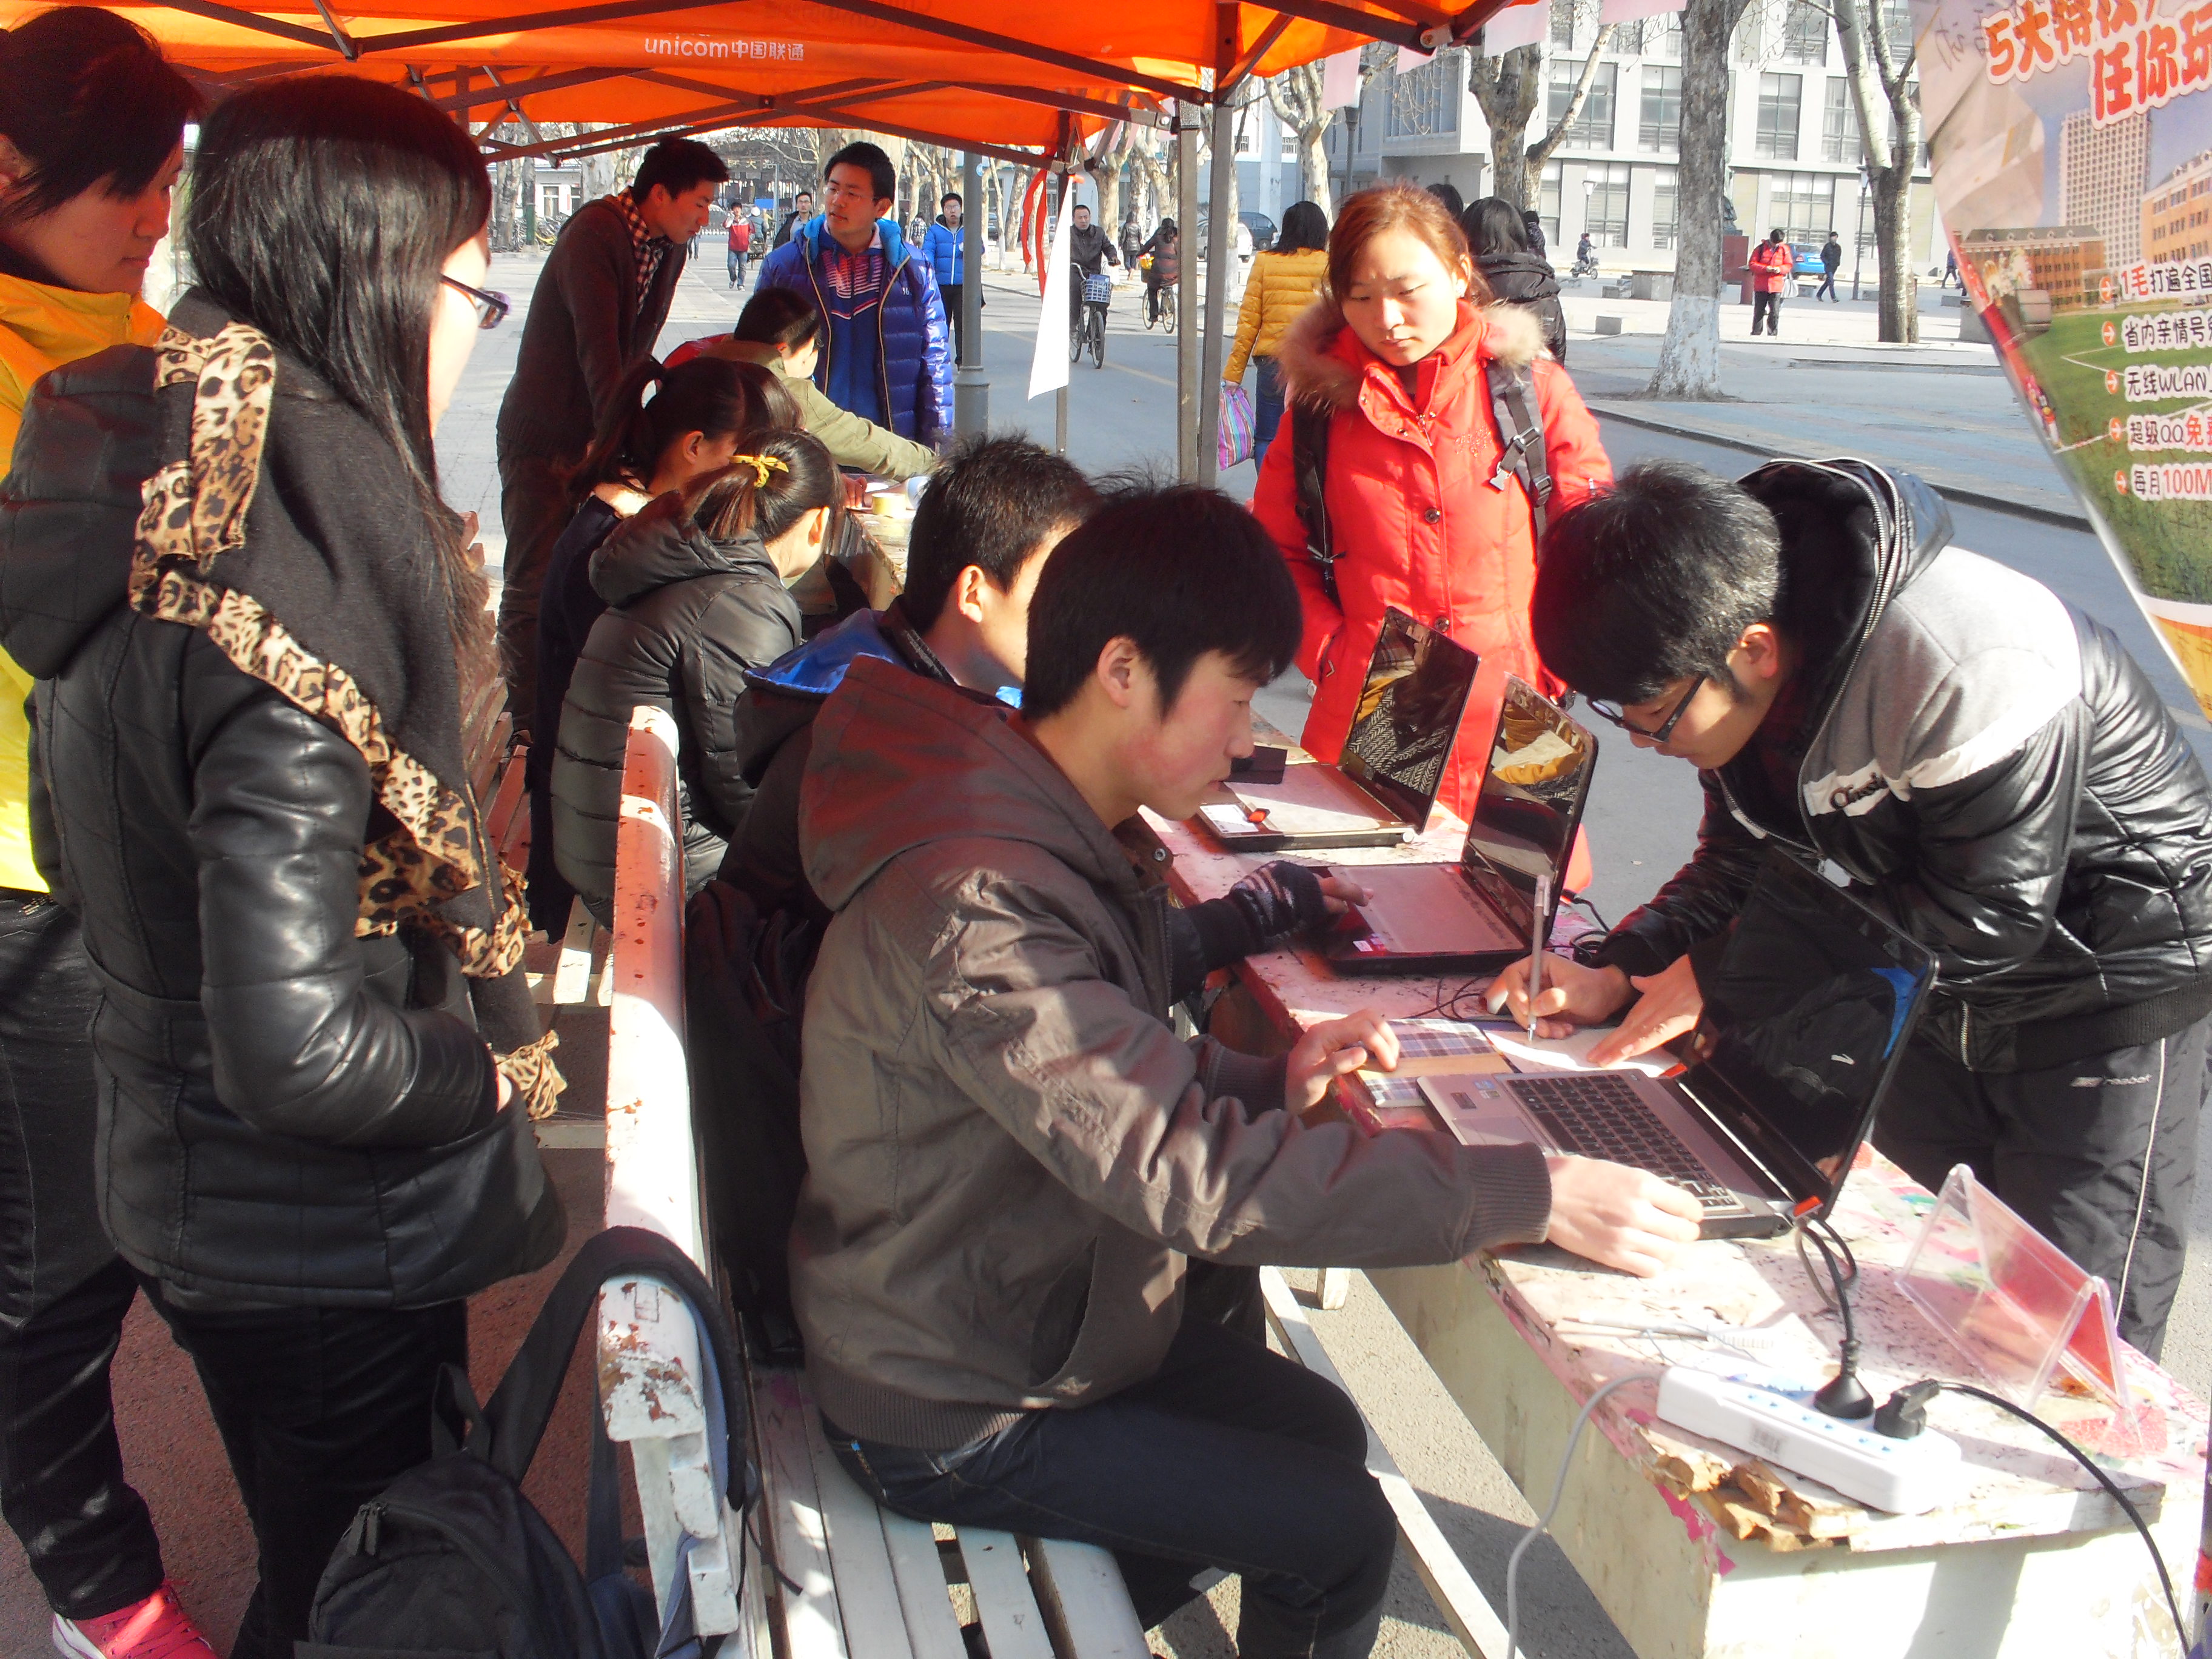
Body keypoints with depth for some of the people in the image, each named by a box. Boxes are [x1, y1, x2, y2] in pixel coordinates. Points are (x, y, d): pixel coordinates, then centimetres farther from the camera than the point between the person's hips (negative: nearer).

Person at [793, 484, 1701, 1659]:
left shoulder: (1052, 833, 1)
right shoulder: (974, 906, -33)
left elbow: (1126, 1093, 10)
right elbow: (1195, 1173, -38)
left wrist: (1272, 1084, -9)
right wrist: (1531, 1196, -35)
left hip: (1043, 1298, 9)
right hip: (952, 1417, -9)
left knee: (1322, 1429, 18)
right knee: (1341, 1536, -1)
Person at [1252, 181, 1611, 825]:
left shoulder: (1535, 389, 3)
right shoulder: (1322, 396, 6)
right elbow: (1276, 549, 12)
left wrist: (1550, 669, -3)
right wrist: (1331, 648, -2)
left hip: (1509, 726, 0)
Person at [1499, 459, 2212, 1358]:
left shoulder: (1970, 669, -34)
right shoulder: (1743, 673, -10)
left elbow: (1987, 919, -28)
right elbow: (1743, 859, 1)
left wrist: (1723, 972, -25)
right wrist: (1622, 972, -17)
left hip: (2110, 986, -7)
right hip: (1943, 991, 7)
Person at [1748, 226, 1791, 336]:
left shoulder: (1784, 249, 5)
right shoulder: (1761, 248, 0)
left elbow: (1789, 265, 8)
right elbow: (1752, 264, -3)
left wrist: (1780, 269, -13)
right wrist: (1765, 268, -18)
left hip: (1776, 286, 0)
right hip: (1761, 286, 0)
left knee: (1775, 312, -6)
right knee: (1758, 312, 8)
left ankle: (1773, 335, 1)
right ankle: (1756, 334, 18)